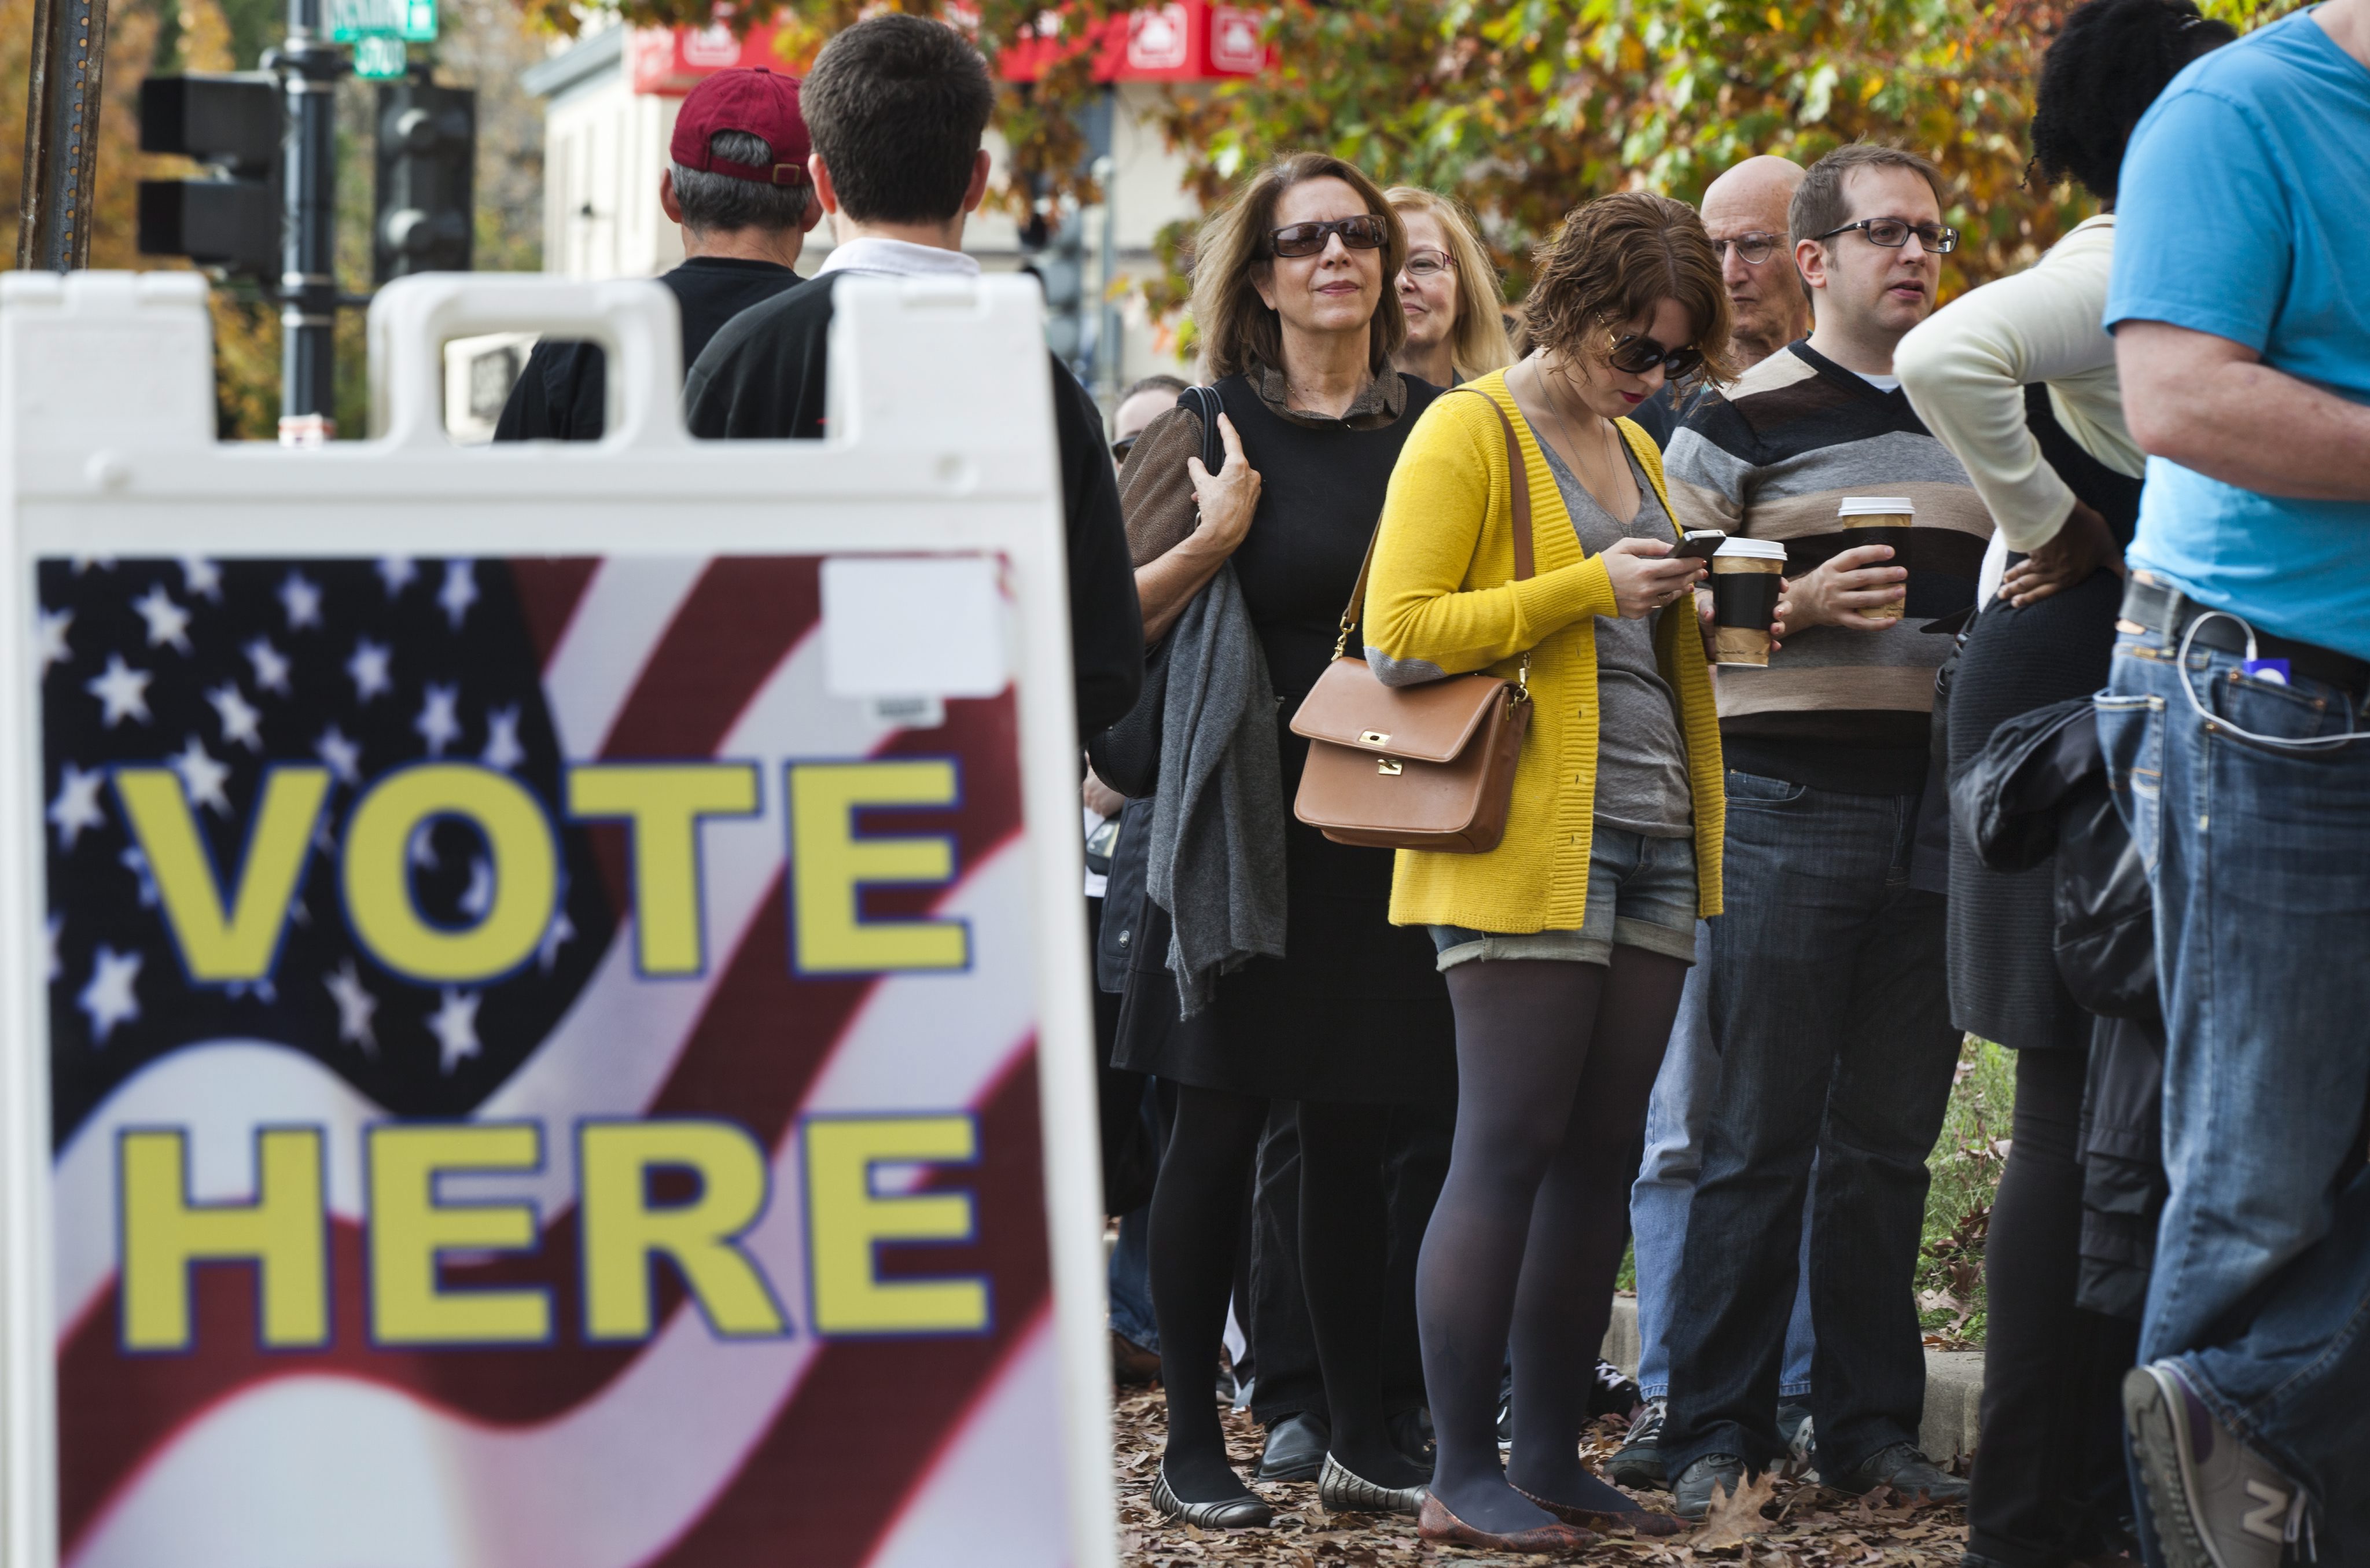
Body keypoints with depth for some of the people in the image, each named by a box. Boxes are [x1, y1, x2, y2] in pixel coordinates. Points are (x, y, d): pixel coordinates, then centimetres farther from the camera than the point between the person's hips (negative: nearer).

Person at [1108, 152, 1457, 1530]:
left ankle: (1363, 1440, 14)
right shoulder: (1221, 431, 1)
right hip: (1251, 819, -3)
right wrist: (1214, 539, -15)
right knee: (1221, 1125, 0)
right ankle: (1194, 1442, 7)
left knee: (1357, 1135, 7)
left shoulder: (1437, 429, 10)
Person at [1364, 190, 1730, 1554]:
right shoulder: (1469, 433, -3)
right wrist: (1591, 587, -14)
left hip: (1645, 848, 8)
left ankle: (1553, 1455, 11)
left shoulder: (1638, 450, 21)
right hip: (1525, 851, -8)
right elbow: (1401, 634, -12)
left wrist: (1681, 601, 13)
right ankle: (1464, 1475, -6)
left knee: (1602, 1156, 6)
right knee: (1510, 1148, -8)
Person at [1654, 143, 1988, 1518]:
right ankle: (1719, 1431, 2)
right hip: (1790, 799, -5)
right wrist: (1798, 605, -16)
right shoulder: (1743, 420, 0)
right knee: (1762, 1136, -3)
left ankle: (1870, 1424, 14)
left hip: (1942, 809, 5)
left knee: (1892, 1138, 8)